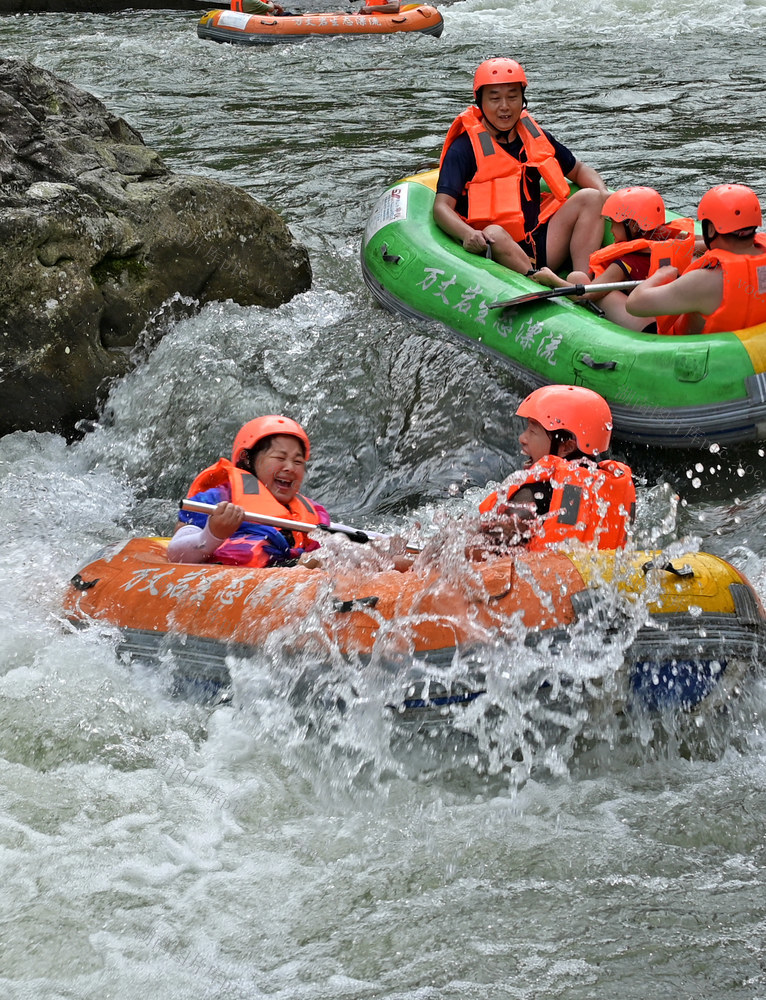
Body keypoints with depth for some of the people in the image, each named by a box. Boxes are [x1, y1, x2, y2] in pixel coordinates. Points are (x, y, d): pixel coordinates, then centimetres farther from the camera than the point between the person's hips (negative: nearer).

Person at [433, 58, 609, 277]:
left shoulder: (535, 137, 12)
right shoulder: (464, 148, -4)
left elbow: (578, 170, 27)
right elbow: (442, 206, -13)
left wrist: (604, 194, 4)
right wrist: (468, 234, -35)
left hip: (541, 250, 6)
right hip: (495, 252, -6)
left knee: (590, 198, -6)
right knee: (494, 234, -36)